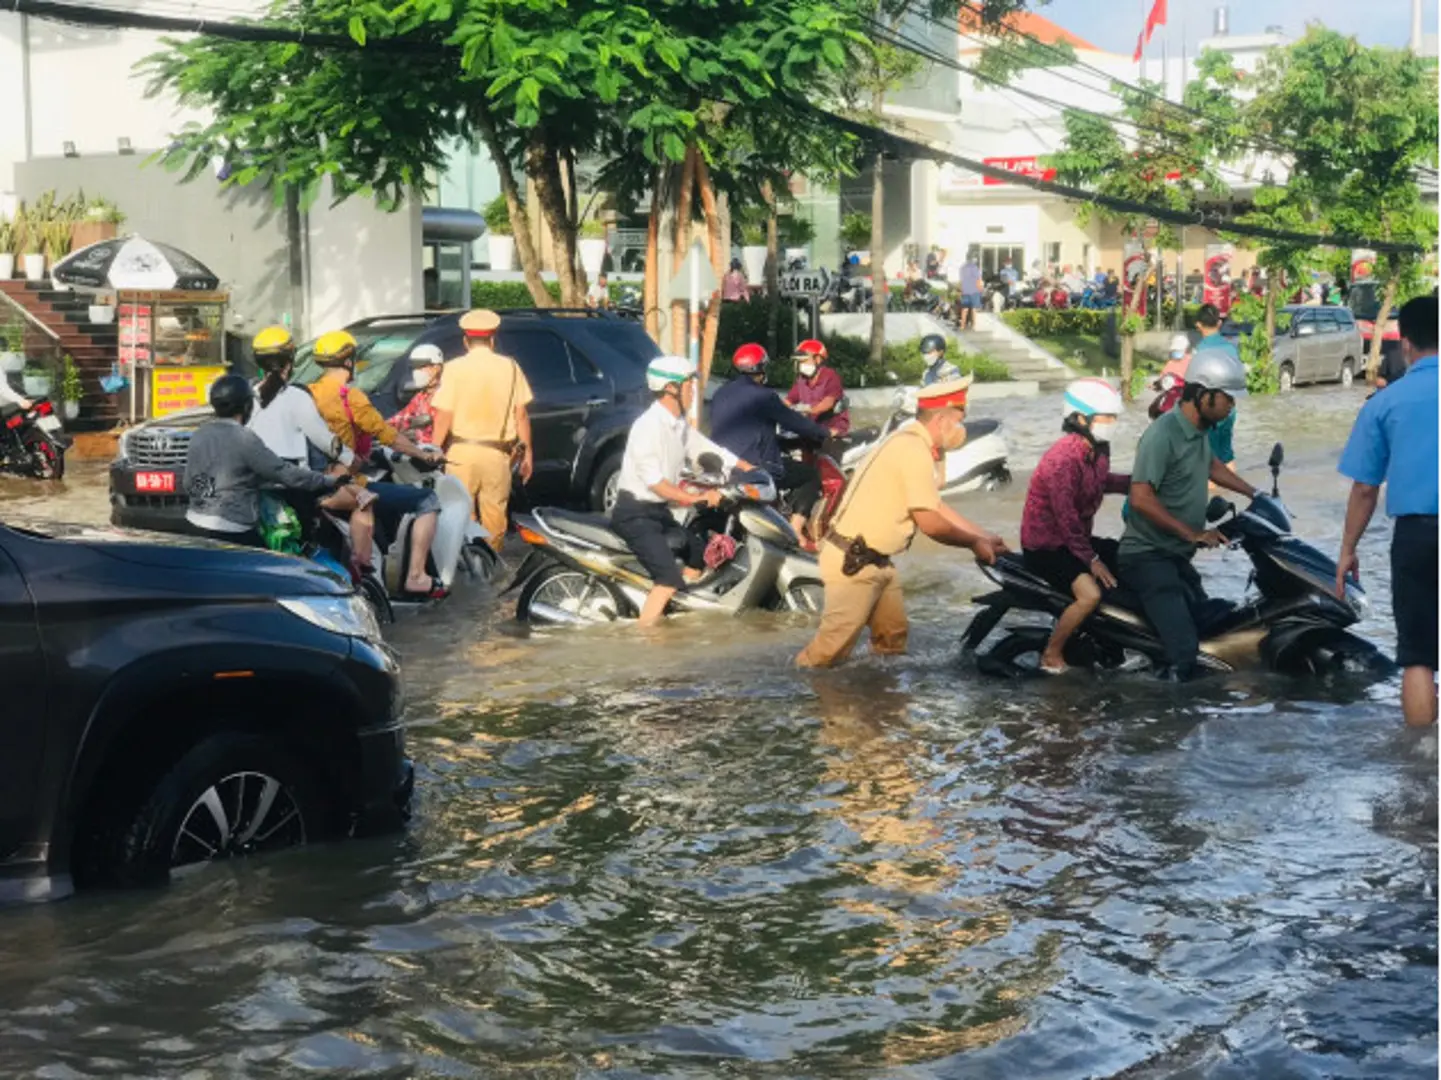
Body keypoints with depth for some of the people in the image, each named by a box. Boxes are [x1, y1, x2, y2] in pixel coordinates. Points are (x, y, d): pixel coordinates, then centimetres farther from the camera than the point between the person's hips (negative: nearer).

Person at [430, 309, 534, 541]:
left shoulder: (455, 368, -4)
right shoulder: (510, 367, 2)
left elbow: (443, 417, -8)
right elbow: (521, 414, 3)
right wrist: (527, 451, 12)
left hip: (462, 452, -1)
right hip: (498, 454, 2)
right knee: (495, 515, 10)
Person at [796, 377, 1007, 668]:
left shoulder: (913, 443, 12)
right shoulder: (914, 450, -20)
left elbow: (936, 508, 18)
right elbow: (930, 522, -18)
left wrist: (984, 535, 17)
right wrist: (974, 542, -4)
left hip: (875, 561, 11)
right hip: (852, 563, -11)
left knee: (893, 637, 15)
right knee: (833, 647, -9)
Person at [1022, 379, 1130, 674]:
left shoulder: (1098, 451, 3)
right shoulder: (1063, 459, -26)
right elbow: (1065, 516, -25)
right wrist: (1091, 559, -21)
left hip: (1078, 538, 10)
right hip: (1046, 546, -10)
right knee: (1091, 593, -29)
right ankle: (1052, 655, -10)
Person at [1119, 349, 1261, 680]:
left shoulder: (1199, 430, 8)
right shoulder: (1163, 434, -21)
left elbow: (1210, 465, 31)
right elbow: (1141, 498, -28)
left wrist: (1254, 494, 29)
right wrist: (1193, 534, -26)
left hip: (1178, 555, 10)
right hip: (1149, 556, -10)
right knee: (1183, 653, -23)